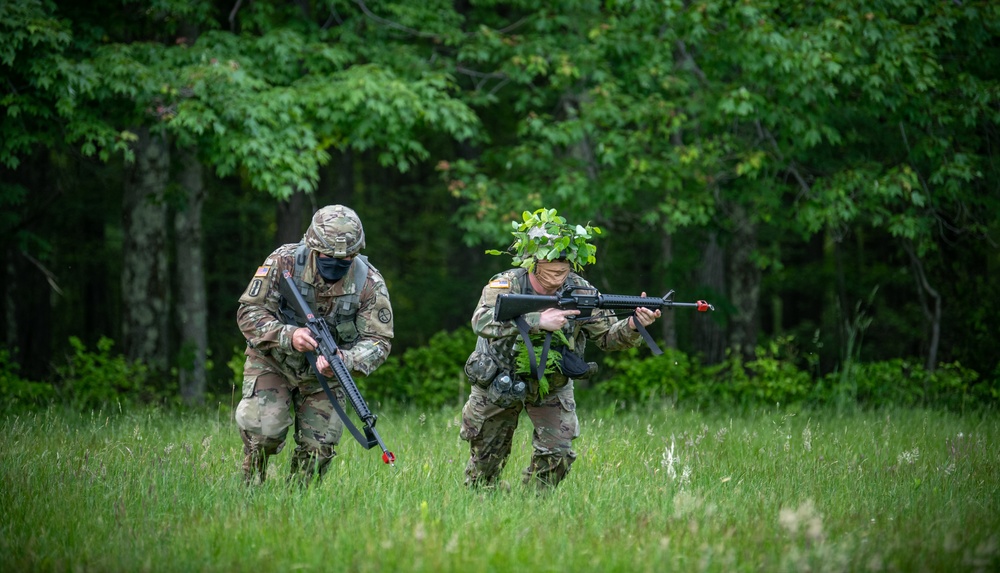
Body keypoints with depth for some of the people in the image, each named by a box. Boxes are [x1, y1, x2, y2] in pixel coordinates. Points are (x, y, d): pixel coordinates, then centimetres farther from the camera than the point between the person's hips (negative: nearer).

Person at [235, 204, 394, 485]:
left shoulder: (369, 283, -19)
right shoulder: (283, 262, -23)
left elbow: (378, 341, -17)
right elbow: (249, 312, -19)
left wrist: (344, 360, -38)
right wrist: (288, 335, -37)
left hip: (324, 371, 2)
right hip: (273, 362, -2)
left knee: (319, 447, -3)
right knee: (263, 430, -20)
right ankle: (250, 490, 6)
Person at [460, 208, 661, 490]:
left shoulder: (579, 290, -17)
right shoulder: (507, 284, -26)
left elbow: (607, 336, -13)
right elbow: (482, 321, -44)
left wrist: (633, 326, -37)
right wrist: (538, 321, -52)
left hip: (551, 385, 2)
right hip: (500, 380, -2)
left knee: (558, 454, -8)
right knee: (486, 456, 10)